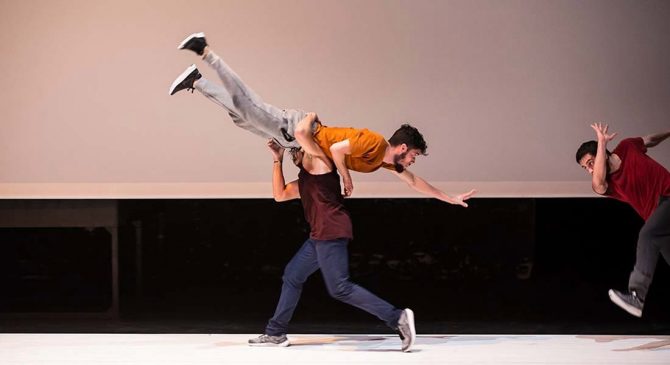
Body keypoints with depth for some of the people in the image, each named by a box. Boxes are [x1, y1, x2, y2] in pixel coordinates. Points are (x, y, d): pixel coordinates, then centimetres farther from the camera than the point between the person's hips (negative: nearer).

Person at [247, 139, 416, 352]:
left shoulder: (317, 162, 1)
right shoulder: (304, 181, 28)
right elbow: (279, 194, 28)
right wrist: (277, 160, 27)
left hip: (331, 232, -10)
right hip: (321, 236, 10)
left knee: (340, 289, -14)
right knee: (292, 276, 15)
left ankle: (397, 318, -17)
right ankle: (276, 333, 21)